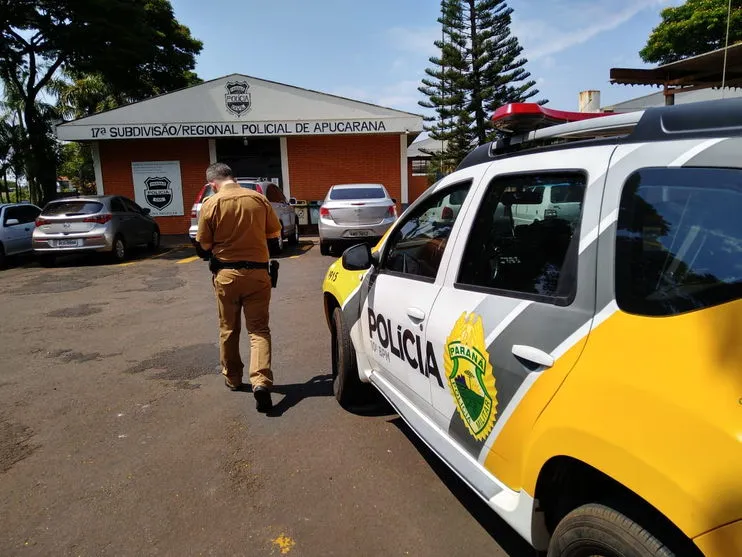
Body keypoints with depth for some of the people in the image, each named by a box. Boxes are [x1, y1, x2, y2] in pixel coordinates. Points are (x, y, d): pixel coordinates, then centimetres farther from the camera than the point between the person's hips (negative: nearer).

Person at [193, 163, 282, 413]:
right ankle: (261, 381, -12)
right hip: (257, 272, 1)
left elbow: (203, 246, -2)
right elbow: (275, 233, 7)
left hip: (226, 274, 0)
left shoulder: (210, 204, -7)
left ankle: (232, 378, 30)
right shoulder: (259, 199, -2)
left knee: (228, 329, 17)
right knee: (259, 329, 4)